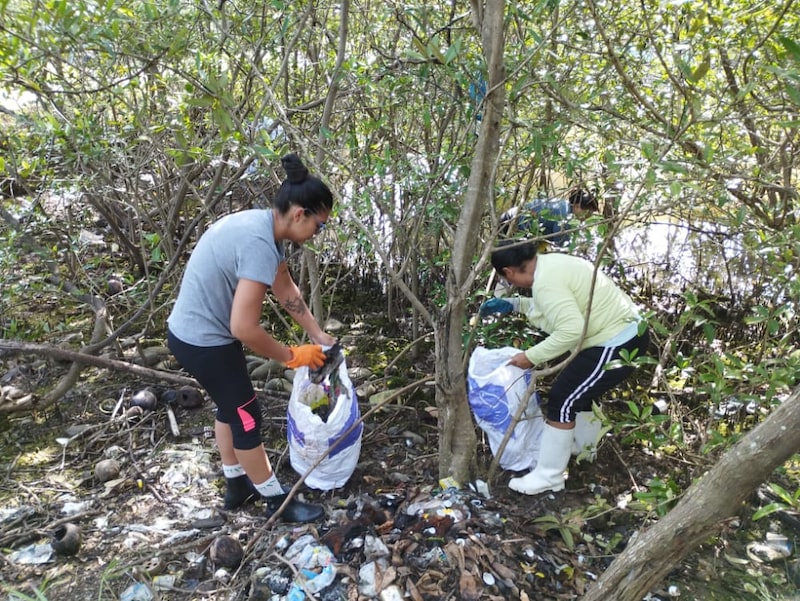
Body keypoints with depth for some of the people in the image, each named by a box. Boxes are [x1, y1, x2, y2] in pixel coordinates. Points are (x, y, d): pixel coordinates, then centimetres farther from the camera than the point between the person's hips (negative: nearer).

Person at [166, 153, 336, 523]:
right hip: (203, 341, -10)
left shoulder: (263, 225, 1)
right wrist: (292, 356, -16)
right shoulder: (260, 244, -30)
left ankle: (237, 485, 40)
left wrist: (317, 335, 13)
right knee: (247, 417, 5)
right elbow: (244, 328, -31)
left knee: (230, 407, 23)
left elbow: (285, 289, 13)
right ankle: (276, 500, 24)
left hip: (195, 331, 10)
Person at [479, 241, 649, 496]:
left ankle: (548, 476, 8)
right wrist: (513, 304, 17)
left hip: (617, 344, -11)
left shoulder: (545, 281, -23)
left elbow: (571, 330, -30)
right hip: (626, 332, 11)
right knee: (578, 390, 26)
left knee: (562, 400, -5)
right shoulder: (549, 262, 8)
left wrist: (531, 356, -21)